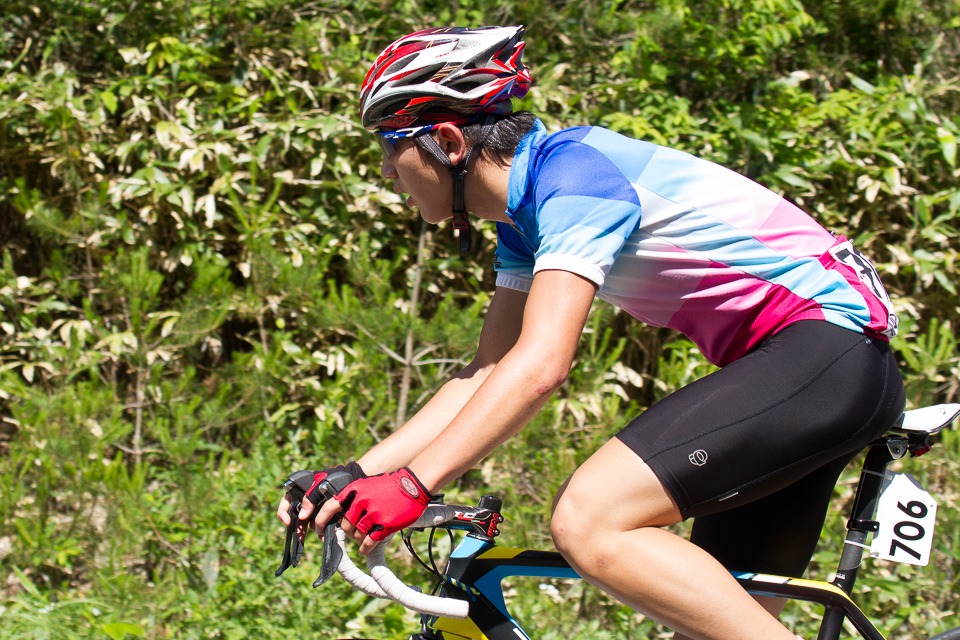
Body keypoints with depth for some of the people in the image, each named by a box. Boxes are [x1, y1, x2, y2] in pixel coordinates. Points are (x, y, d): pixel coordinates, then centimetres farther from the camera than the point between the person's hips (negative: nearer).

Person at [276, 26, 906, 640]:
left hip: (828, 350, -10)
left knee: (587, 522, -22)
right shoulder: (523, 211, 12)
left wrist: (413, 483, -29)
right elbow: (490, 372, 14)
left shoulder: (572, 172, -17)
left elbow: (541, 365, -27)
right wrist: (355, 476, 6)